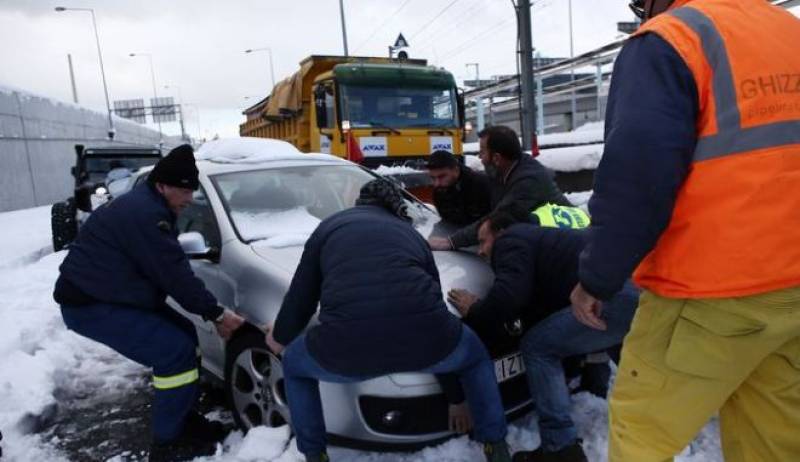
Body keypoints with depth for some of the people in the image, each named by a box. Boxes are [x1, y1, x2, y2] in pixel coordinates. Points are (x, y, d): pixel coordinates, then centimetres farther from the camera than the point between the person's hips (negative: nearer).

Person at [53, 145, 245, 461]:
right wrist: (216, 314, -14)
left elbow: (170, 269, 11)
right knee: (176, 352, -15)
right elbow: (175, 275, -25)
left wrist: (211, 311, 6)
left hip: (118, 294, 11)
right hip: (90, 304, -11)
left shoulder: (147, 207, 11)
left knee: (184, 336, 9)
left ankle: (183, 418, 20)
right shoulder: (144, 214, -25)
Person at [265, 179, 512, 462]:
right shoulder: (411, 234, 30)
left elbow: (300, 298, 24)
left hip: (347, 346, -1)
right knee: (477, 357, 37)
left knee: (293, 365, 34)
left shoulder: (329, 227, 24)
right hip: (425, 338, 2)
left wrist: (280, 337, 48)